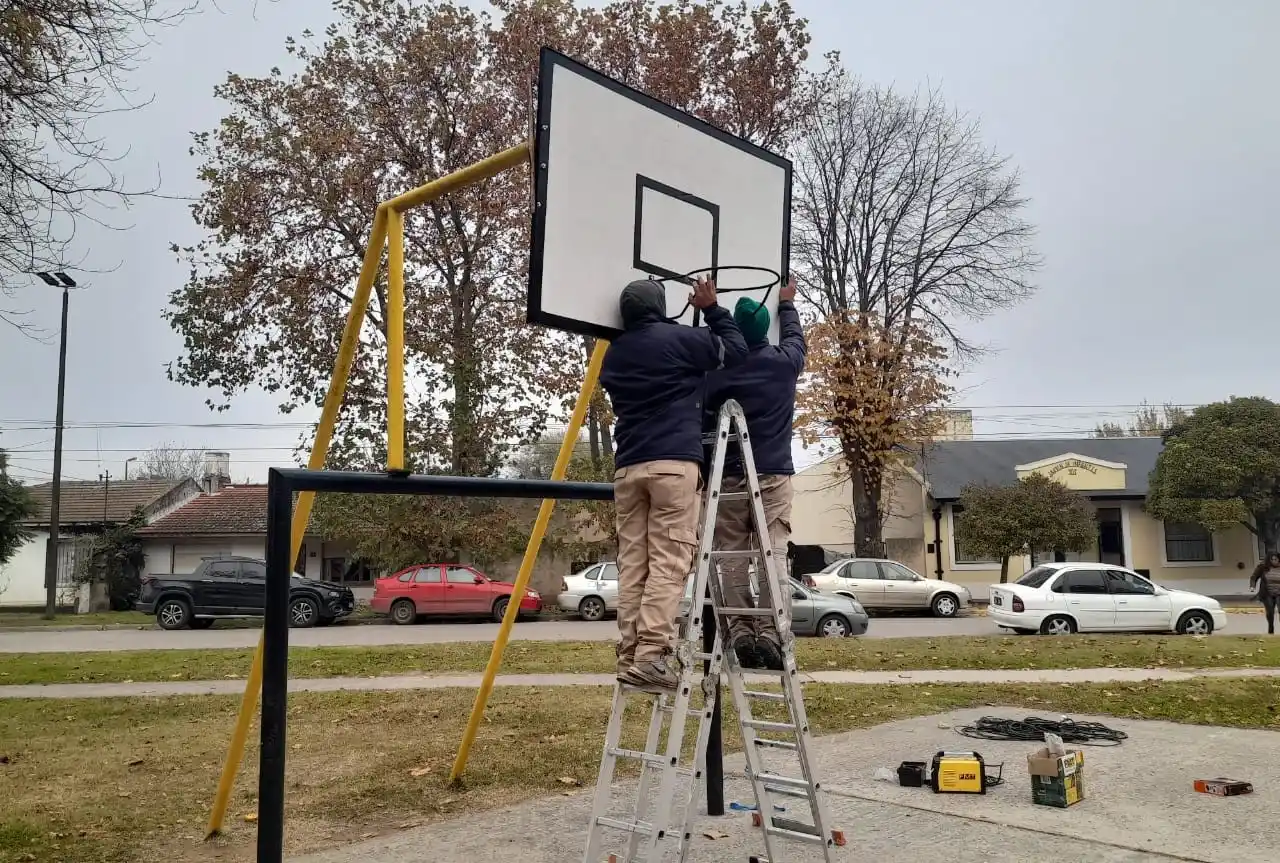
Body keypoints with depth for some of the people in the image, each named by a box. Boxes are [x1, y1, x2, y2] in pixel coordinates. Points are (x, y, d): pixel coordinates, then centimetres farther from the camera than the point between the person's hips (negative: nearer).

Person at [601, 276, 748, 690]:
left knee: (632, 565, 3)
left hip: (627, 466, 5)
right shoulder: (681, 338, 3)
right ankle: (651, 655, -15)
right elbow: (736, 350, 13)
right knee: (669, 563, -8)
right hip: (673, 463, -5)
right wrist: (713, 309, 26)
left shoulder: (614, 353, 18)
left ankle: (629, 656, 0)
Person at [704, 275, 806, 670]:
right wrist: (786, 304, 43)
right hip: (773, 474, 0)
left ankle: (741, 631, -2)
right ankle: (770, 634, -13)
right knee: (773, 555, -4)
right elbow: (794, 337, 28)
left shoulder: (716, 371, 0)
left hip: (728, 476, 0)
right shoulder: (784, 362, 6)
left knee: (732, 557, 3)